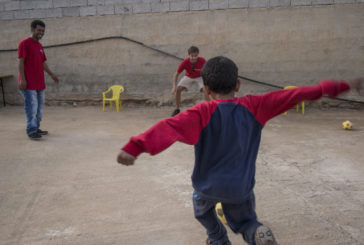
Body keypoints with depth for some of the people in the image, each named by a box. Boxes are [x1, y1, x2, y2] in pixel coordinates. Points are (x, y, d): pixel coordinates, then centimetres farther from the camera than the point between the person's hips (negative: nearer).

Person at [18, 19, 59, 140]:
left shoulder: (39, 46, 16)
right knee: (32, 107, -8)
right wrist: (22, 79, -17)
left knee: (39, 107, 12)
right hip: (29, 83, -8)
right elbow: (21, 62, -12)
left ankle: (36, 128, 22)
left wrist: (52, 75, 19)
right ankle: (31, 131, -2)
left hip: (39, 83, 8)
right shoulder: (24, 43, -7)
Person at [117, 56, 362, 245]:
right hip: (241, 188, 2)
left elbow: (169, 127, -35)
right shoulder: (253, 106, -11)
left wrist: (135, 147, -46)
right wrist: (332, 87, -1)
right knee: (245, 221, 23)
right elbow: (290, 96, -8)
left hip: (208, 185, -1)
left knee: (202, 208, 32)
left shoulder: (202, 112, -20)